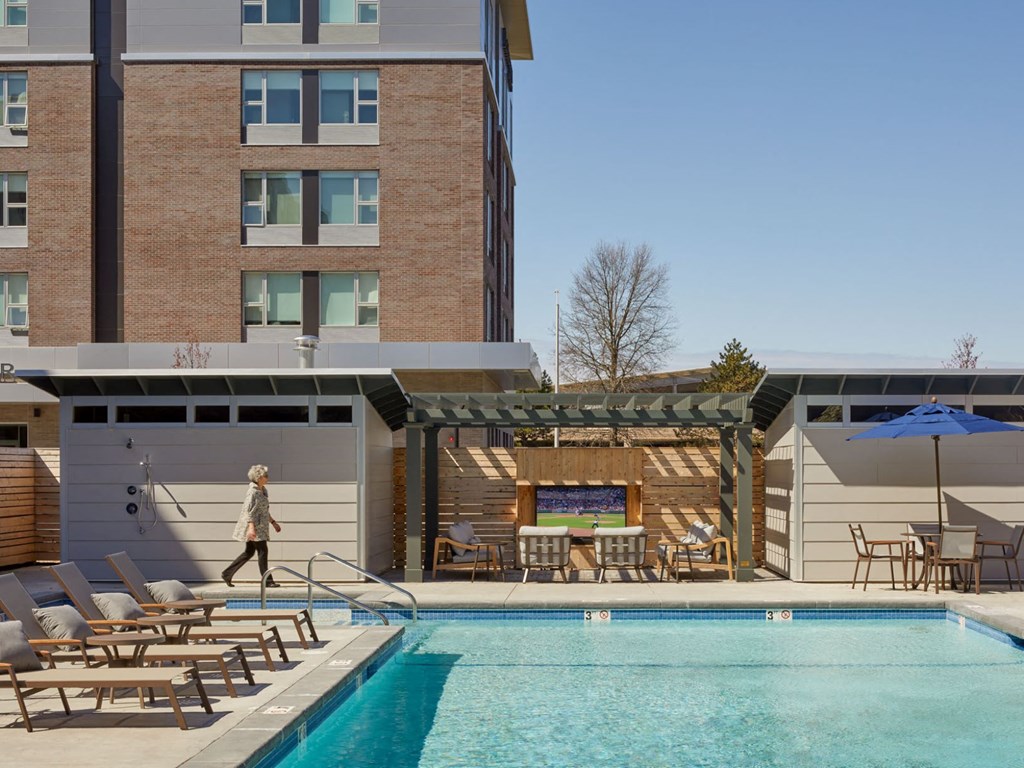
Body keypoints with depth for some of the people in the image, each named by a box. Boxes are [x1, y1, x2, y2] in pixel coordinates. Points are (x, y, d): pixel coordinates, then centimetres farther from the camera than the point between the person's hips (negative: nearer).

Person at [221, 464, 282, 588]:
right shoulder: (253, 492, -14)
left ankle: (227, 574, 17)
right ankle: (267, 580, -2)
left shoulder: (263, 490, 15)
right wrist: (251, 528, -30)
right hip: (254, 525, -10)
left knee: (249, 552, 11)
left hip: (260, 526, 10)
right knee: (262, 550, -7)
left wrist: (273, 522, 22)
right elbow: (249, 511, -21)